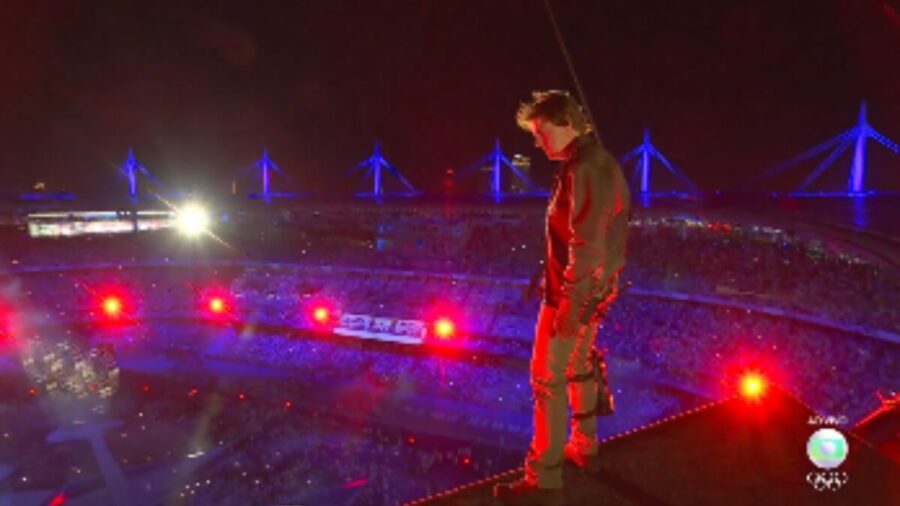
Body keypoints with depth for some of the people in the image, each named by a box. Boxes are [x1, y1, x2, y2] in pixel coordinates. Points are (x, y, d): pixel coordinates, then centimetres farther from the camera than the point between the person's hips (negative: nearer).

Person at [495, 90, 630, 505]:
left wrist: (569, 305, -23)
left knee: (547, 380, -1)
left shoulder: (584, 170, -21)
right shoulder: (601, 162, 10)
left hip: (574, 293, -10)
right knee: (579, 367, 23)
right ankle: (584, 447, 40)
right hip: (593, 289, 10)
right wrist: (579, 294, 17)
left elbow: (587, 246, -26)